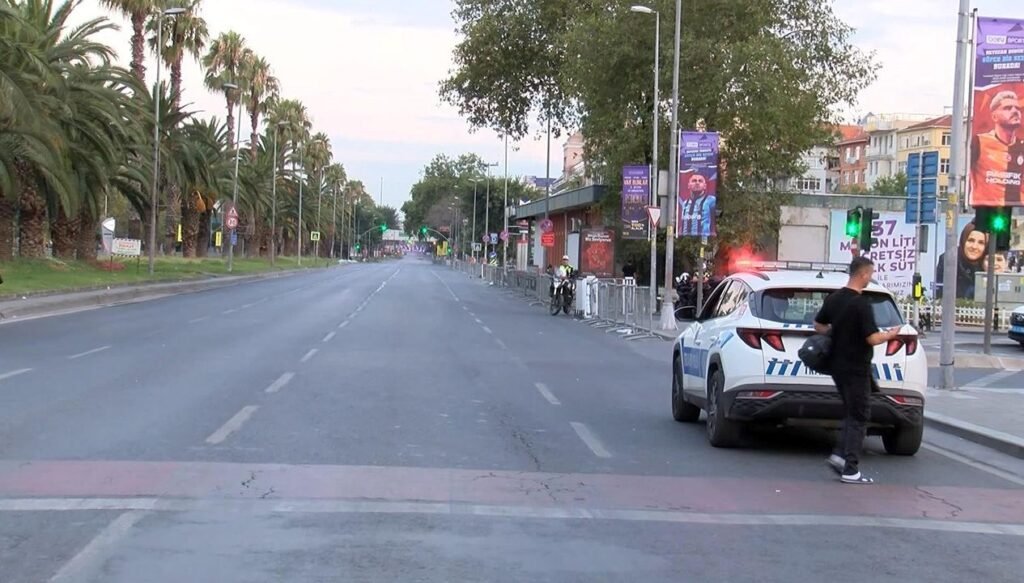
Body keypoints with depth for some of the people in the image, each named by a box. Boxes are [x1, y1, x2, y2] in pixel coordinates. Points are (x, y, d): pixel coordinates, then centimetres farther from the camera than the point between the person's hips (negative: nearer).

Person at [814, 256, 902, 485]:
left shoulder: (833, 298, 5)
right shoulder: (861, 304, -19)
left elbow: (819, 326, 16)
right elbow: (872, 339, -20)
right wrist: (890, 334, -3)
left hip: (837, 366, 8)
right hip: (856, 369, -8)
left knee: (851, 413, 20)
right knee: (858, 418, -1)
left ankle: (839, 454, 11)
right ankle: (850, 470, -2)